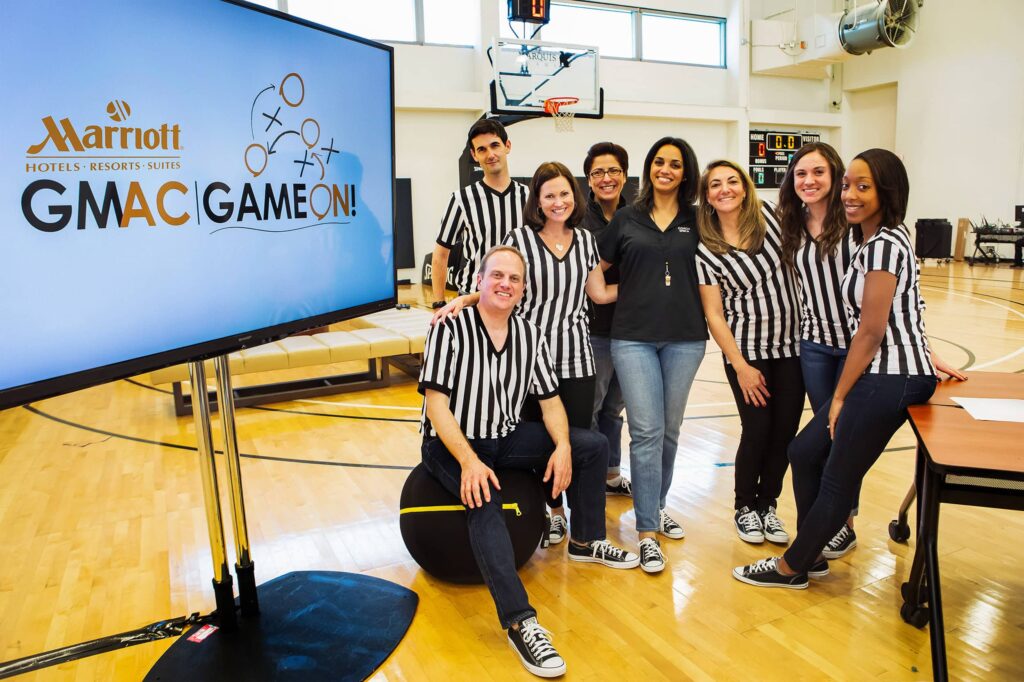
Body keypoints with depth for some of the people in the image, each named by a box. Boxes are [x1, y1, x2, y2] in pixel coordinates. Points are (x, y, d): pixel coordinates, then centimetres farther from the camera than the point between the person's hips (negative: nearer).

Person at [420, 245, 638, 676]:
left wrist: (563, 447, -15)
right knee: (484, 502, -36)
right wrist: (469, 461, -31)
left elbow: (550, 399, 4)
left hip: (506, 437, 6)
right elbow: (436, 402, -20)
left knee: (594, 446, 0)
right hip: (451, 444, -6)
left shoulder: (529, 335, 1)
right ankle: (520, 623, -32)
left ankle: (585, 543, 19)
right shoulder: (450, 329, -16)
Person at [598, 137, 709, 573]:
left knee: (670, 430, 13)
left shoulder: (697, 221, 8)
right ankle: (648, 533, 2)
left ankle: (656, 504, 34)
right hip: (634, 337, -2)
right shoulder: (626, 219, 6)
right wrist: (630, 290, -1)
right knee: (646, 431, -6)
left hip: (685, 337, 2)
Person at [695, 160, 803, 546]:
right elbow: (714, 313, -8)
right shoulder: (705, 249, -7)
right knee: (757, 430, 0)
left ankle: (768, 505, 26)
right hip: (747, 349, -2)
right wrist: (741, 366, -10)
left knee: (785, 430, 6)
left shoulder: (767, 217, -1)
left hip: (791, 344, 3)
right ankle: (745, 507, 24)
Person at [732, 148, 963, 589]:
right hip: (882, 374, 10)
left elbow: (872, 331, -17)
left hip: (890, 379, -10)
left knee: (838, 479, 3)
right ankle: (810, 556, 28)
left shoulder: (883, 245, -17)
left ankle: (791, 568, 19)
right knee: (805, 452, 14)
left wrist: (840, 396, -10)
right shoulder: (876, 239, 13)